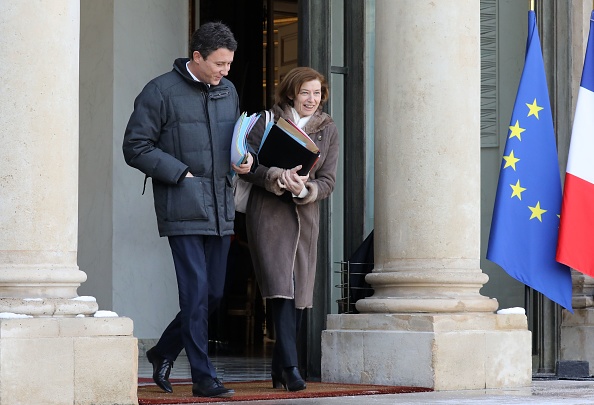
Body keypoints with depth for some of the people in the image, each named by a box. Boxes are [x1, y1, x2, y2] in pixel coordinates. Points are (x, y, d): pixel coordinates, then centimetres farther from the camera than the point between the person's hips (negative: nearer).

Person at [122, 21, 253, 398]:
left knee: (214, 293, 8)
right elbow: (136, 147, -7)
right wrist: (182, 174, -13)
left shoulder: (228, 91, 14)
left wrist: (246, 159, 4)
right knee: (196, 292, -9)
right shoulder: (160, 92, -5)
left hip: (221, 208, 7)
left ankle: (164, 352, 28)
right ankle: (204, 377, -3)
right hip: (183, 209, -6)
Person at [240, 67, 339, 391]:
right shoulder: (268, 121, 0)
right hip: (268, 214, -4)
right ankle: (290, 367, -20)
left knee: (299, 295, 6)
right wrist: (277, 177, -19)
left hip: (305, 216, 4)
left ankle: (279, 371, 17)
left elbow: (327, 181, 4)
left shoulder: (328, 130, 9)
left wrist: (304, 190, -17)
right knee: (280, 290, -15)